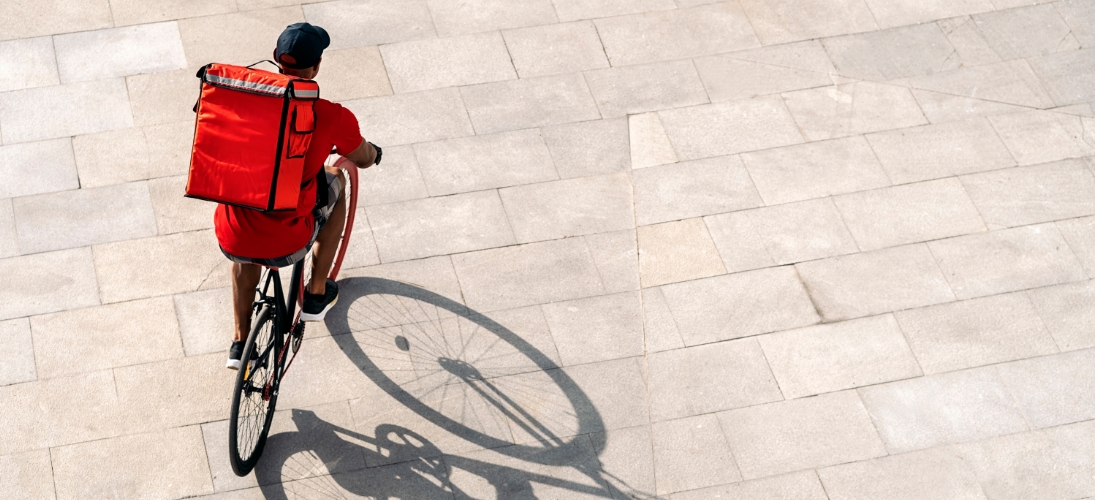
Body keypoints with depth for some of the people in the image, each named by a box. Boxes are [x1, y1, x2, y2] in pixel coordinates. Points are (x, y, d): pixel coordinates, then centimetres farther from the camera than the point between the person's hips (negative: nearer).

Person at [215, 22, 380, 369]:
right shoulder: (332, 118, -10)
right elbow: (364, 160, 10)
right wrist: (371, 149, 35)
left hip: (231, 241, 3)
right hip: (285, 246, -3)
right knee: (335, 181, 27)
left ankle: (240, 342, 40)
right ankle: (316, 296, 34)